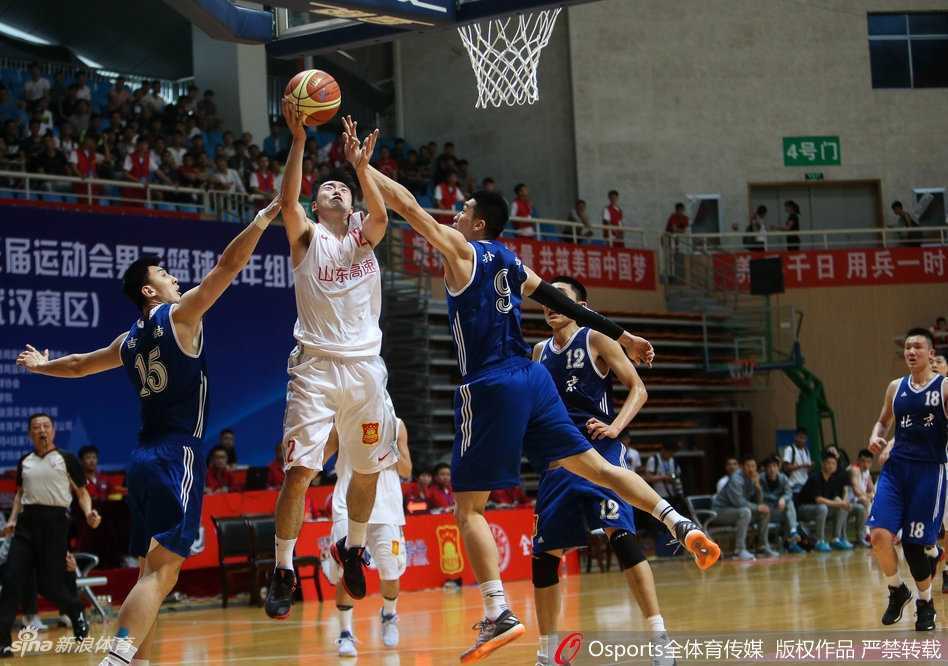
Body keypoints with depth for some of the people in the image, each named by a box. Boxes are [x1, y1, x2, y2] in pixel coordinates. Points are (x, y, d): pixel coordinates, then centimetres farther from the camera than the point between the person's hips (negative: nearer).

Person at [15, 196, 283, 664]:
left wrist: (42, 366, 53)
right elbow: (227, 266, -9)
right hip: (176, 456, -8)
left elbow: (78, 365, 33)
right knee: (159, 571, -16)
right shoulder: (180, 315, -3)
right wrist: (263, 219, -4)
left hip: (144, 458, 8)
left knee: (152, 573, 13)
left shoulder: (128, 341, 17)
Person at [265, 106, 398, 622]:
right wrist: (298, 141, -24)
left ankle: (352, 549, 33)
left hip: (364, 367, 3)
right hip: (316, 366, -3)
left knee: (367, 470, 11)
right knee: (299, 471, -12)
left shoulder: (364, 236, 12)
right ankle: (283, 570, -4)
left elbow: (381, 215, -11)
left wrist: (361, 166, -23)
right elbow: (288, 202, -14)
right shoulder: (306, 237, 6)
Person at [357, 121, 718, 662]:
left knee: (469, 507, -3)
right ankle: (683, 525, -2)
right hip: (532, 378, 7)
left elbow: (406, 204, -4)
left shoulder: (461, 250, -2)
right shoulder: (511, 262, 18)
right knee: (595, 465, 11)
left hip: (490, 387, -7)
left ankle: (499, 615, -15)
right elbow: (564, 302, 18)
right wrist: (620, 335, 23)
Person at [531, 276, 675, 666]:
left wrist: (615, 427, -19)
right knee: (544, 552, 5)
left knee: (620, 535, -21)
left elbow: (638, 389, -5)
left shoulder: (595, 340, 0)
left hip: (596, 452, -6)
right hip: (557, 458, 6)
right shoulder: (540, 352, 16)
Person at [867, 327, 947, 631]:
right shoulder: (896, 387, 11)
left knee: (915, 544, 0)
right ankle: (897, 591, 12)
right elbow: (884, 420, 25)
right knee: (879, 534, -13)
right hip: (895, 467, 4)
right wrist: (875, 436, 3)